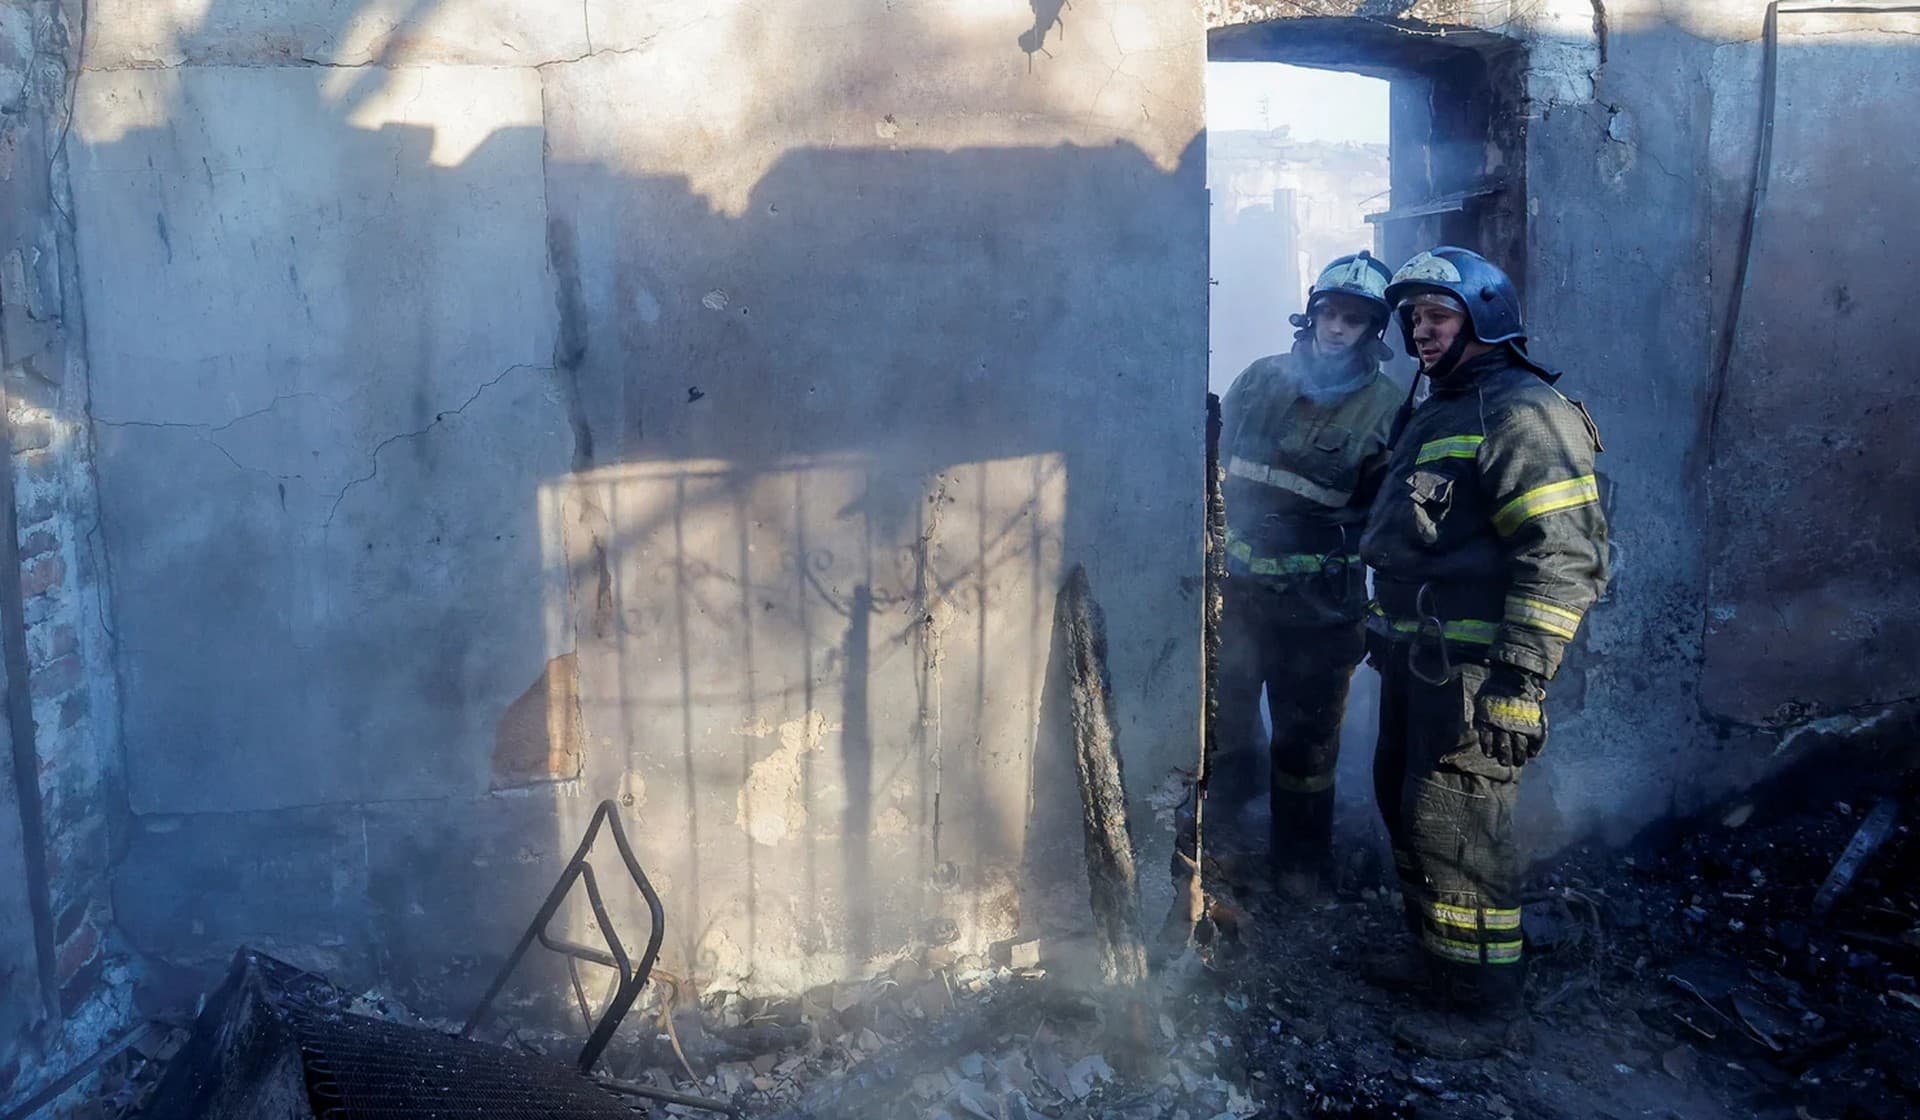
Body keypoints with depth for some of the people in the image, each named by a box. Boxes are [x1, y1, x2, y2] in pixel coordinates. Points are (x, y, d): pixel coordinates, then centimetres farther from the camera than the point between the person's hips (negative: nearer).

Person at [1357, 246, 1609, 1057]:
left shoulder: (1522, 414, -15)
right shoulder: (1434, 415, 17)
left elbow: (1566, 558, -23)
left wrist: (1520, 679, -27)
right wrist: (1384, 631, 25)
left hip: (1474, 668, -10)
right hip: (1416, 656, 10)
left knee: (1456, 827, -4)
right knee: (1404, 805, 18)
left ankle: (1481, 1006, 11)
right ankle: (1435, 959, 36)